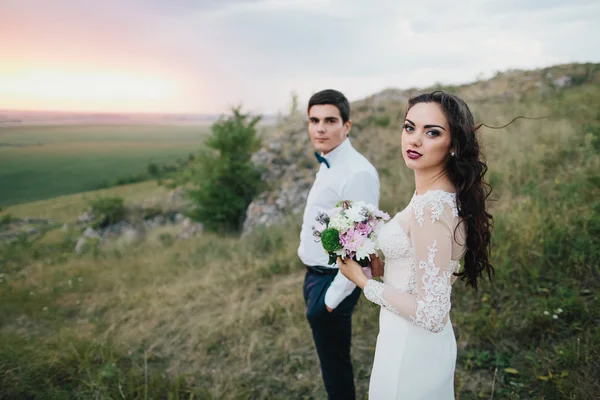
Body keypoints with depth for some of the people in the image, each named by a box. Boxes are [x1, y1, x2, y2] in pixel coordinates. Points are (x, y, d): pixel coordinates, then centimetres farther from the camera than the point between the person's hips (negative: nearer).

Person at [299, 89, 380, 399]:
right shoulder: (327, 165, 5)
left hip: (333, 282, -9)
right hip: (315, 275, 9)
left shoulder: (358, 173, -24)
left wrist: (334, 296, -18)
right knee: (330, 359, 26)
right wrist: (314, 283, 15)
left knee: (335, 365, 11)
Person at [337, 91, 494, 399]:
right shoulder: (445, 195, 1)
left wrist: (362, 280, -18)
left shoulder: (431, 208, -29)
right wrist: (382, 265, 5)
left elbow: (432, 315, -27)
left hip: (410, 348, -8)